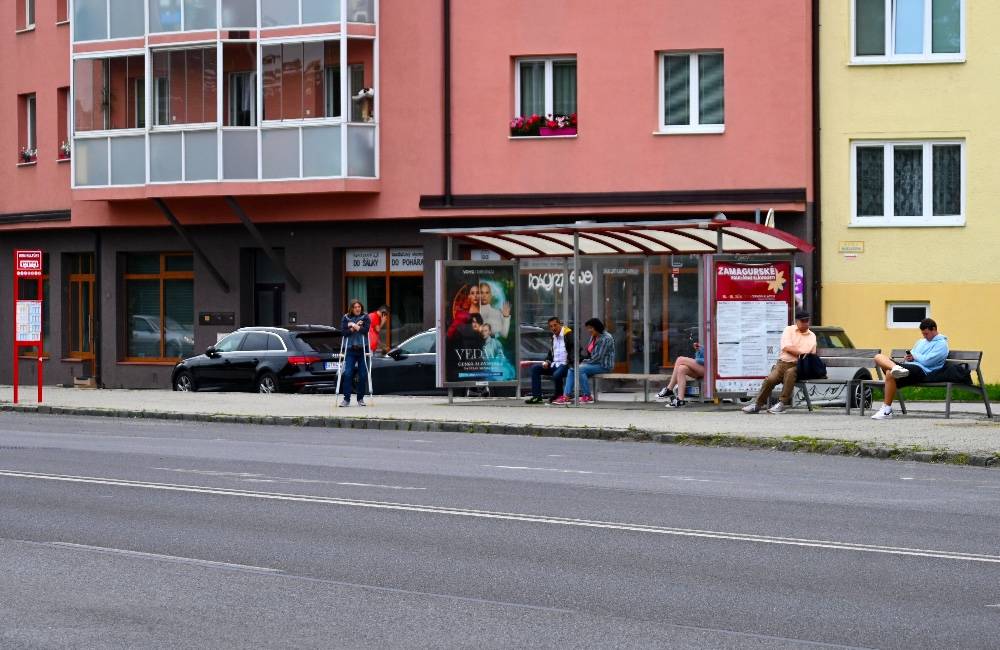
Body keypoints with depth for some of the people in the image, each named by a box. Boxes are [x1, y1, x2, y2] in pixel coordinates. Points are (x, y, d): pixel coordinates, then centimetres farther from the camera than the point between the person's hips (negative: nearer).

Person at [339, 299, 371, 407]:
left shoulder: (365, 317, 4)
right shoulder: (346, 318, 7)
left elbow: (365, 329, -11)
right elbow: (344, 332, -6)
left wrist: (353, 326, -7)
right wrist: (356, 327, -12)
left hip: (362, 349, 0)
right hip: (350, 350, 0)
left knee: (363, 375, 1)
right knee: (347, 374, -8)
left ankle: (361, 399, 13)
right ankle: (346, 399, -4)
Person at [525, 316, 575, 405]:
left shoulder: (568, 334, -6)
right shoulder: (554, 337, 18)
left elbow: (574, 349, -14)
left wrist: (571, 362, -25)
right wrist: (547, 361, 6)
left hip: (565, 365, -8)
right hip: (555, 364, 8)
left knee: (556, 375, -37)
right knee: (535, 368, -3)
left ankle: (558, 395, -6)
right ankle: (536, 396, -8)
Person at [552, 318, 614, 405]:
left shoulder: (606, 338, -15)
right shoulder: (593, 337, 13)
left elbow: (599, 357, -21)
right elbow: (590, 354, 16)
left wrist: (587, 362, -16)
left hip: (603, 365, -10)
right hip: (594, 363, 10)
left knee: (581, 369, -28)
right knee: (571, 369, -3)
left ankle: (587, 397, -19)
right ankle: (566, 396, -15)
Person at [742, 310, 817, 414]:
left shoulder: (812, 336, 18)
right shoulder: (789, 330, 10)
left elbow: (813, 355, 17)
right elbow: (786, 347, -5)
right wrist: (801, 353, -12)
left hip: (799, 366, 0)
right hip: (784, 362, 0)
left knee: (790, 372, -36)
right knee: (770, 379, -25)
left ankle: (783, 403, -34)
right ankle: (758, 405, -10)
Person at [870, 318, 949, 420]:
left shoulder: (941, 344, 3)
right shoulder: (921, 341, 30)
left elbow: (927, 361, -10)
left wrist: (914, 356, 5)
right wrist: (909, 357, 6)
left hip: (921, 370, -9)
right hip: (909, 366, 9)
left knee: (890, 373, -34)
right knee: (879, 357, -10)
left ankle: (887, 410, -29)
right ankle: (895, 368, -46)